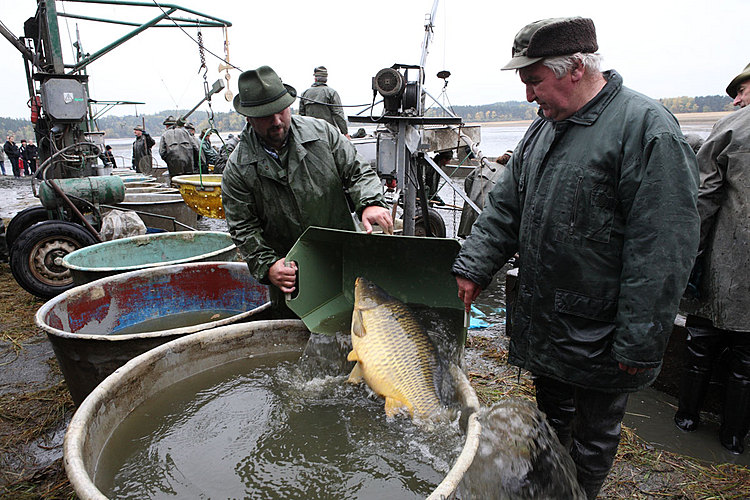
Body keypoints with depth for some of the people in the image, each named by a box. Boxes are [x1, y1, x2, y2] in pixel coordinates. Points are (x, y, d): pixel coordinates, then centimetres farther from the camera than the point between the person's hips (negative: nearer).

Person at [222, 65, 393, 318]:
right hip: (289, 276, 0)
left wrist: (370, 203, -22)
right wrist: (267, 266, -20)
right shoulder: (238, 169, -8)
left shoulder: (322, 133, -5)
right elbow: (243, 228, -6)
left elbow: (357, 171, -1)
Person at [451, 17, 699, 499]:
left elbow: (662, 251, -20)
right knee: (551, 412, 25)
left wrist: (639, 343, -19)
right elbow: (505, 206, 8)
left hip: (598, 334, -7)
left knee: (594, 433, 16)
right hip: (542, 322, 7)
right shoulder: (546, 126, 6)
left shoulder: (647, 128, -18)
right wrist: (472, 268, -1)